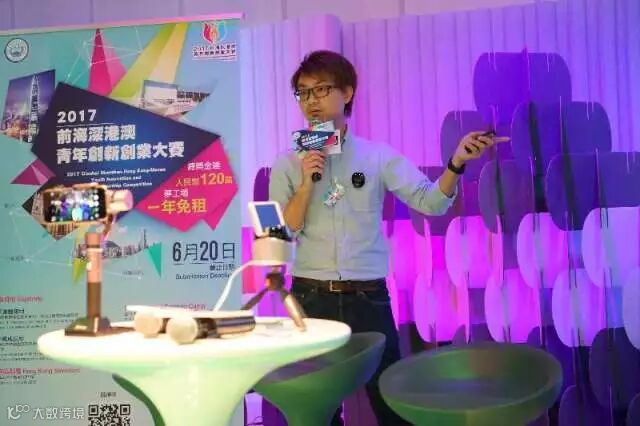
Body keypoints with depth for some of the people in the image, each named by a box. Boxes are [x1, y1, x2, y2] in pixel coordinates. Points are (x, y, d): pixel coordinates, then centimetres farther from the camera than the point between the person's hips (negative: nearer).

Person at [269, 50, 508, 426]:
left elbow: (430, 202, -10)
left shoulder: (378, 157, 1)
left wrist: (457, 162, -27)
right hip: (311, 298, 1)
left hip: (369, 297, -1)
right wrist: (306, 184, -14)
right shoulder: (287, 165, 4)